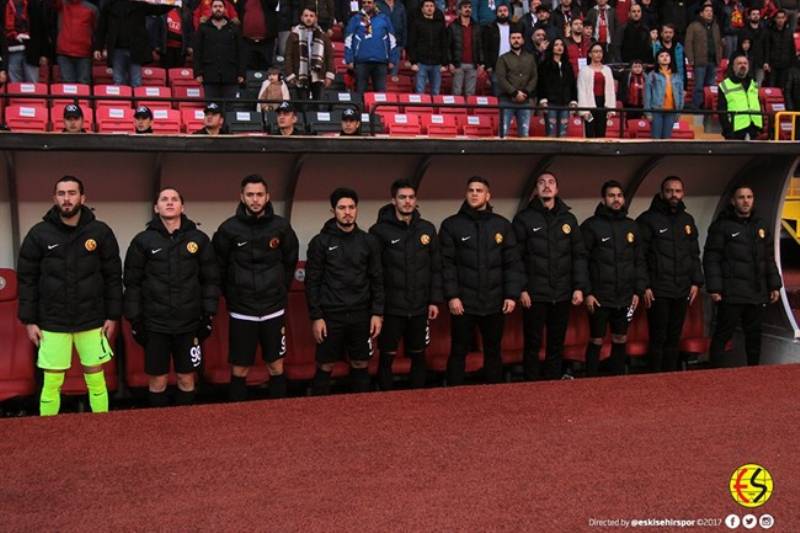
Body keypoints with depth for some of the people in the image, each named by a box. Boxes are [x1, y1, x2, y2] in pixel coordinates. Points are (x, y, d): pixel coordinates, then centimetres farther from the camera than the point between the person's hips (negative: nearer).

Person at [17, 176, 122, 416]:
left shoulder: (101, 232, -2)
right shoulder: (39, 233, -2)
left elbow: (113, 276, 3)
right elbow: (27, 279, 2)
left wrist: (113, 316, 1)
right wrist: (29, 320, -1)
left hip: (92, 322, 0)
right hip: (52, 323, 0)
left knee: (96, 380, 7)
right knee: (52, 383, 5)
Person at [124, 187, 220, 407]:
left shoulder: (199, 239, 3)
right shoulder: (142, 240, 0)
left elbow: (210, 279, 6)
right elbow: (132, 283, 2)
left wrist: (209, 314, 1)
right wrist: (134, 319, -2)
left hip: (189, 323, 1)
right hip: (154, 324, -1)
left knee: (186, 379, 10)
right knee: (157, 381, 7)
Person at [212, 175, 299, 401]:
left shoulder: (281, 226, -3)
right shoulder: (228, 228, -8)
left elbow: (290, 262, 11)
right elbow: (219, 267, 3)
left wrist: (281, 290, 10)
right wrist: (231, 295, 6)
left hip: (274, 309, 1)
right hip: (241, 311, -1)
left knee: (276, 367, 10)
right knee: (239, 370, 6)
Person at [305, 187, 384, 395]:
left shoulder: (369, 241, 4)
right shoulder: (320, 242, -3)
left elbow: (377, 280, 6)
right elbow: (312, 282, -4)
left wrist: (377, 313, 0)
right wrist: (316, 317, -9)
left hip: (361, 316, 2)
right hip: (330, 316, -2)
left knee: (360, 366, 10)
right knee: (325, 367, 4)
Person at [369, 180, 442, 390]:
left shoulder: (428, 229, 6)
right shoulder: (380, 230, -6)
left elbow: (436, 268, 9)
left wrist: (435, 300, 4)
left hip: (420, 307, 4)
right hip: (390, 308, -3)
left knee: (418, 356, 13)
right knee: (387, 357, 5)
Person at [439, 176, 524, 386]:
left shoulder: (502, 225, 7)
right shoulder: (451, 225, 0)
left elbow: (513, 263, 5)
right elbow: (446, 264, -5)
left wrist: (512, 294, -3)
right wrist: (452, 296, -13)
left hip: (495, 302, 2)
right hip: (463, 302, -2)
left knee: (493, 352, 13)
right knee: (459, 352, 5)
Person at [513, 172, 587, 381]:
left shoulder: (569, 219, 10)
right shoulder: (524, 218, -1)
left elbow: (579, 255, 8)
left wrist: (579, 287, -1)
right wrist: (520, 289, -12)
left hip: (562, 294, 3)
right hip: (534, 294, -3)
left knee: (557, 345, 11)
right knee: (533, 344, 4)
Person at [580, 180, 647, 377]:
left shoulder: (631, 226, 10)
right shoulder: (591, 225, -5)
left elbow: (639, 261, 13)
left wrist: (638, 290, 6)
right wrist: (587, 293, -14)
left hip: (625, 297, 5)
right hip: (599, 297, -4)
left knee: (620, 341, 12)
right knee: (596, 341, 2)